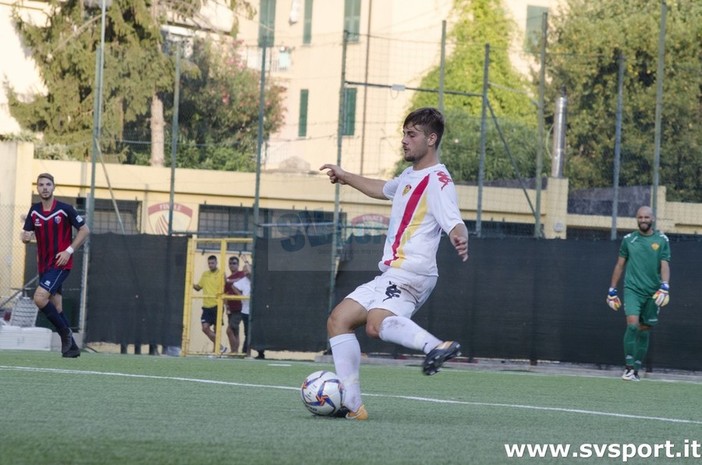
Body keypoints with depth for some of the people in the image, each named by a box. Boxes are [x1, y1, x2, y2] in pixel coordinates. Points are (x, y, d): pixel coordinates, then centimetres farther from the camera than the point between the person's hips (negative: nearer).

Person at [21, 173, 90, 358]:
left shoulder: (65, 209, -9)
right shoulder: (34, 211, 5)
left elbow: (85, 230, -4)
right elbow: (26, 233, 7)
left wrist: (69, 251, -13)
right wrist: (25, 236, -18)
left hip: (61, 264, -6)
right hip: (44, 265, 6)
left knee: (40, 297, -22)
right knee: (56, 308, 8)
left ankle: (65, 333, -6)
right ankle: (72, 347, 18)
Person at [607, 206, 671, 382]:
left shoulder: (661, 240, 4)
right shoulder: (628, 239, 6)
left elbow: (665, 266, -1)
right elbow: (619, 265, 12)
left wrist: (664, 288, -17)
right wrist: (612, 290, 10)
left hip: (652, 293, 1)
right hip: (632, 289, -1)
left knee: (644, 331, 5)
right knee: (632, 324, -19)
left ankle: (636, 369, 16)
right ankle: (628, 367, -13)